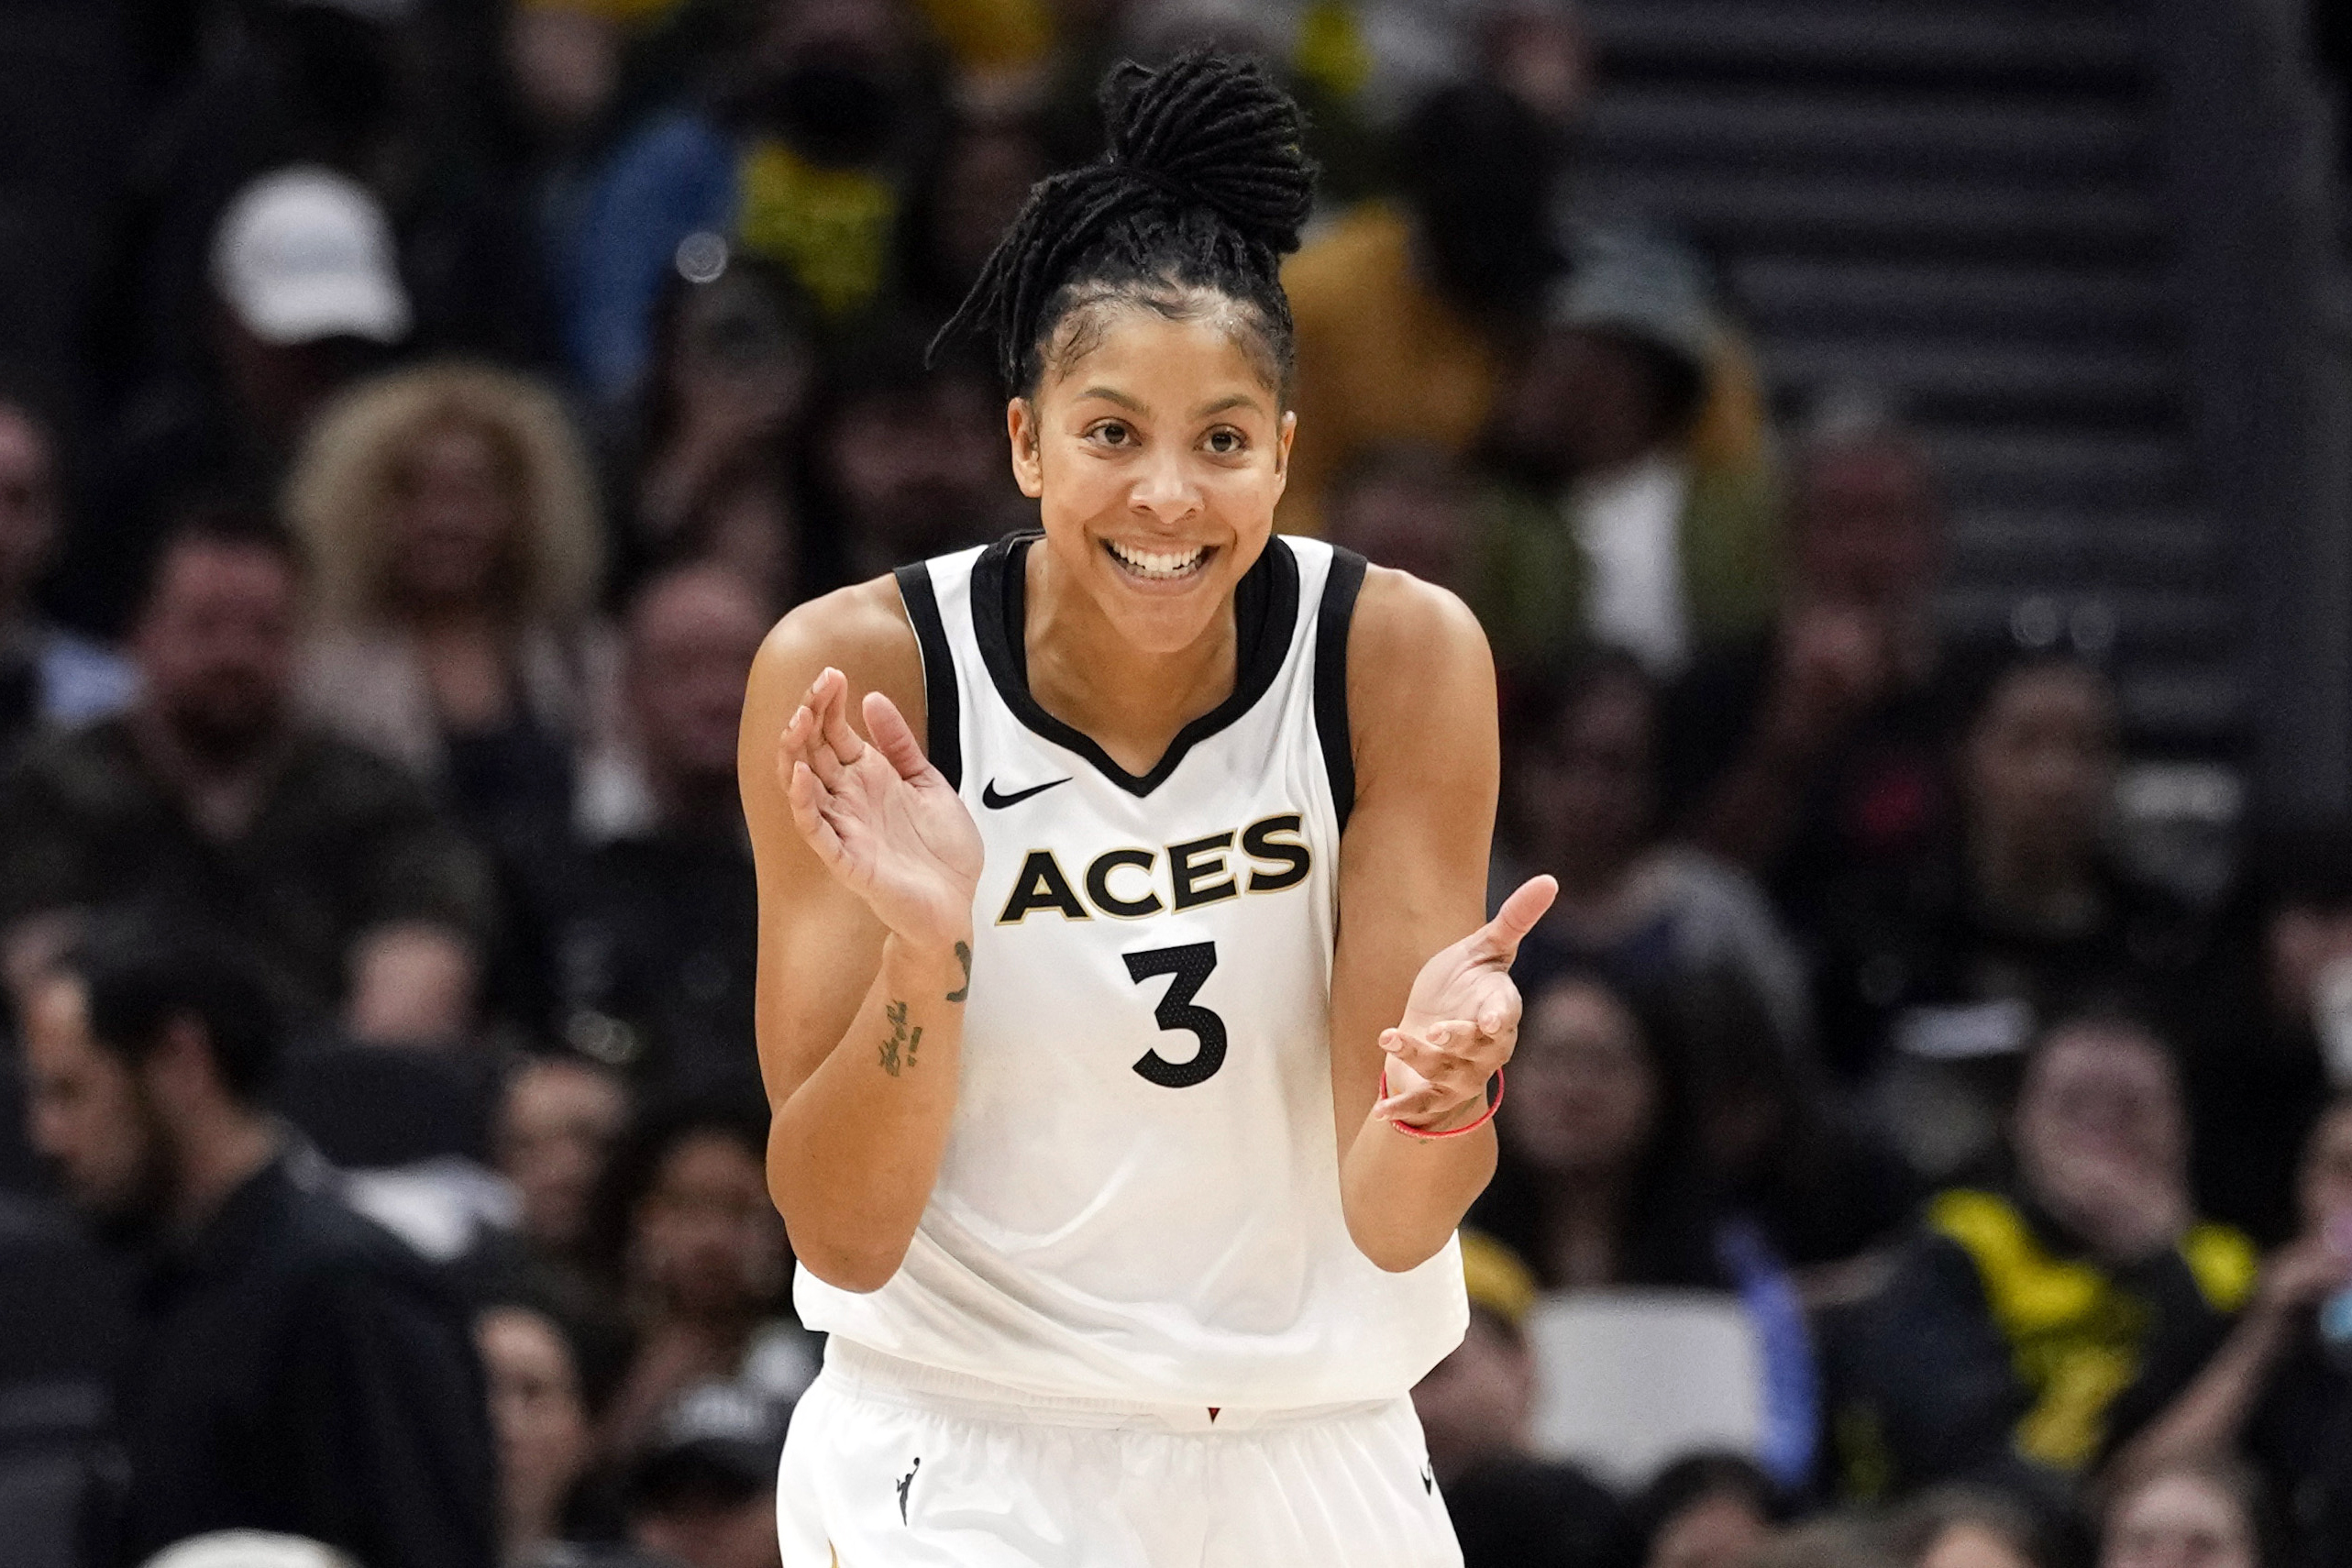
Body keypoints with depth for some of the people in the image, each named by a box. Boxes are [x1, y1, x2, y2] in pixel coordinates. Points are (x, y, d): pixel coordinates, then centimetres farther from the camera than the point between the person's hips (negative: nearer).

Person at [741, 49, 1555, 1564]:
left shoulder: (1403, 657, -12)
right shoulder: (860, 672, -15)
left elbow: (1391, 1220, -13)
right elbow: (843, 1239, -15)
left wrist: (1442, 1087, -35)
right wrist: (924, 950, -31)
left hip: (1314, 1444, 2)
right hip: (962, 1439, -2)